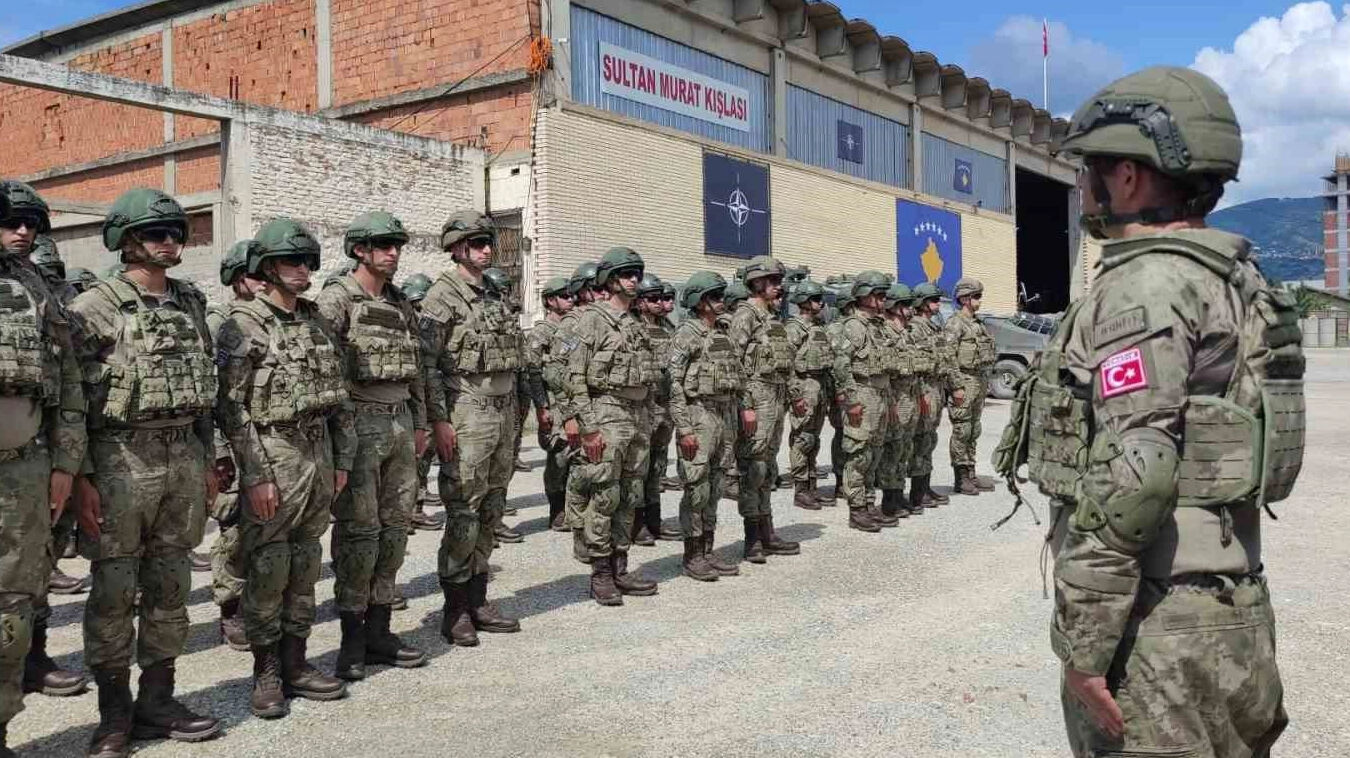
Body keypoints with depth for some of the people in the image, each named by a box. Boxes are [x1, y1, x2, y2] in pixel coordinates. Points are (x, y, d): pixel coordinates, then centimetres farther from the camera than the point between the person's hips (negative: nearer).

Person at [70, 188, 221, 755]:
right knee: (114, 590, 3)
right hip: (121, 458, -5)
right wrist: (81, 477, -13)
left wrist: (208, 462, 14)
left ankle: (157, 702, 23)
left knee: (170, 585, 11)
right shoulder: (95, 308, -6)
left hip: (184, 457, 5)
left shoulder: (191, 303, 12)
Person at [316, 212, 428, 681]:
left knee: (395, 528, 9)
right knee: (359, 532, -3)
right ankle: (352, 640, 8)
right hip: (359, 424, -7)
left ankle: (379, 632, 19)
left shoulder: (402, 305, 15)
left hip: (400, 423, 7)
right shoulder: (336, 299, -8)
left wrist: (420, 423, 18)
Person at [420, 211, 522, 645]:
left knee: (489, 513, 11)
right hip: (465, 414, -8)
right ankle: (455, 611, 4)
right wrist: (439, 419, -19)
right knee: (464, 516, -5)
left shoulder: (493, 299, 17)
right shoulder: (443, 296, -7)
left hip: (502, 415, 8)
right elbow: (427, 362, -13)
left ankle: (478, 601, 20)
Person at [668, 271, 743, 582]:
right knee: (697, 489, -4)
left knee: (713, 488, 11)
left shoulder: (723, 334, 15)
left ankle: (708, 552, 19)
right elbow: (674, 385, -13)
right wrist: (684, 429, -19)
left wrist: (734, 424, 16)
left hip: (725, 416, 8)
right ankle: (691, 557, 5)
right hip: (699, 414, -7)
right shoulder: (687, 335, -8)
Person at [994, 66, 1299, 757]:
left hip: (1156, 631, -10)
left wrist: (1082, 643, -20)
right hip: (1231, 617, 10)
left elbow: (1130, 477, -25)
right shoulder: (1234, 282, 13)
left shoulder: (1146, 286, -17)